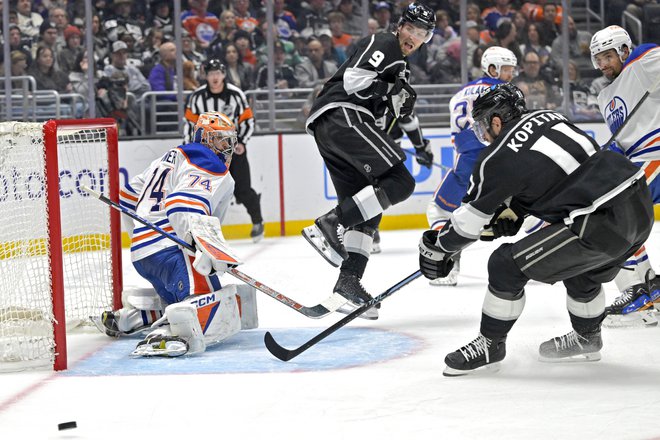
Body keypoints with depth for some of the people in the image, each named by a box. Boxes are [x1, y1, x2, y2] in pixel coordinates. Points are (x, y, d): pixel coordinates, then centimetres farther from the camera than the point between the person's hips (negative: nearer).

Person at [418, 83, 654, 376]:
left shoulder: (499, 159, -4)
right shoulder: (546, 117, 16)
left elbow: (470, 219, 5)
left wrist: (436, 247, 20)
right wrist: (513, 210, 31)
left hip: (601, 225, -8)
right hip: (641, 204, 9)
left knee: (507, 265, 1)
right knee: (581, 272, 34)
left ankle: (490, 346, 15)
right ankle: (587, 339, 50)